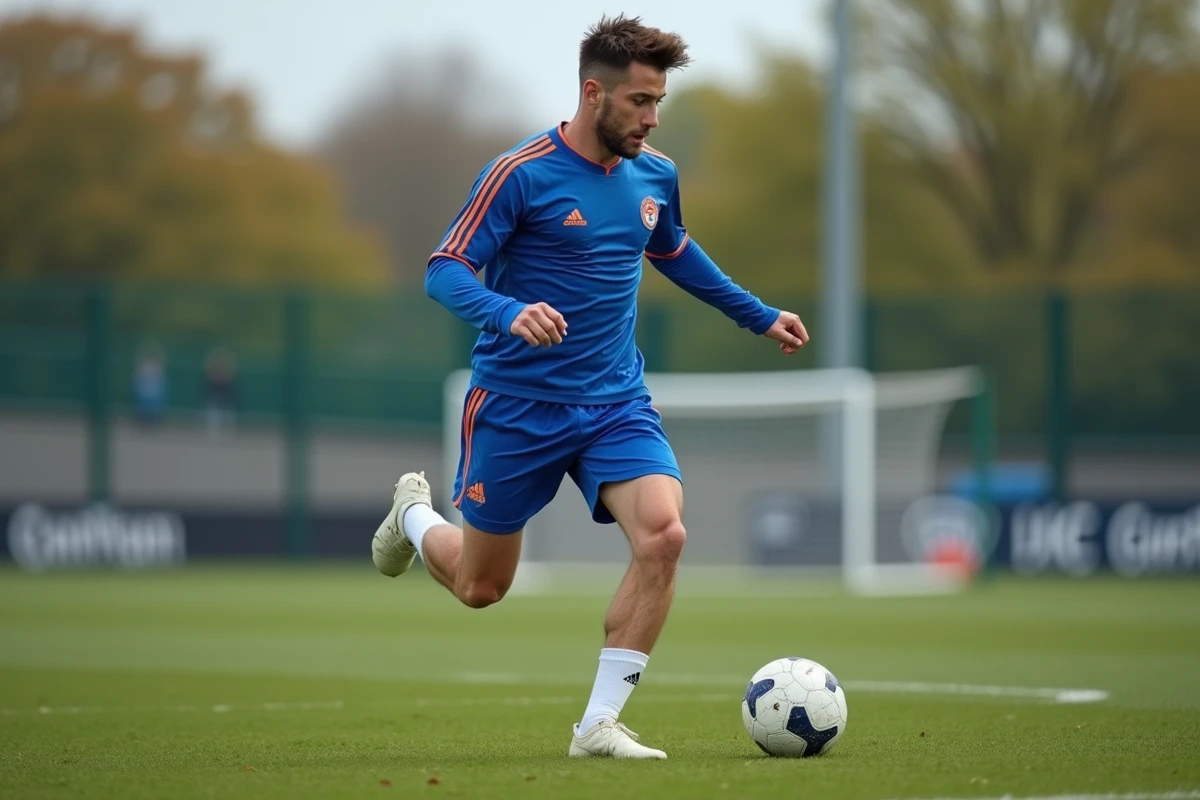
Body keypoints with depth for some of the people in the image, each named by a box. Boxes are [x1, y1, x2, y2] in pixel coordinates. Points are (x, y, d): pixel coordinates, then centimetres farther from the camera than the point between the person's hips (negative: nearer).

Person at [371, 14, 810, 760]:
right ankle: (415, 512, 46)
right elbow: (445, 271, -17)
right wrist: (508, 314, -36)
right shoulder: (521, 174, -15)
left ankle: (600, 725, -13)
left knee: (664, 534, -23)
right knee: (480, 586, 9)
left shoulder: (655, 176, 3)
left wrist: (759, 316, 25)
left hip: (616, 403, 4)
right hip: (517, 406, -4)